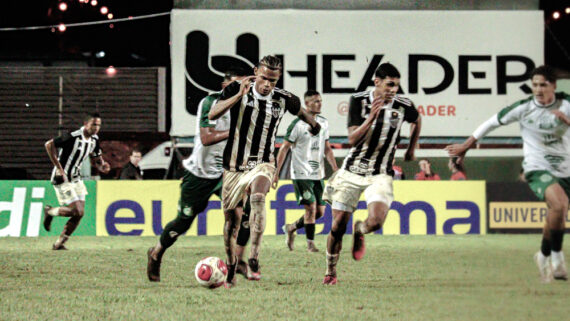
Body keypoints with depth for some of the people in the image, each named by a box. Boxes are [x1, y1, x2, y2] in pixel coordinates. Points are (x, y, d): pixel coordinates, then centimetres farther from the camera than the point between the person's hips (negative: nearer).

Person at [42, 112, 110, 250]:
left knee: (80, 213, 1)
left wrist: (102, 167, -8)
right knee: (76, 211, -15)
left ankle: (59, 243, 12)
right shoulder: (73, 137, -22)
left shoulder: (94, 139, 3)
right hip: (62, 179, -8)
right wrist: (59, 169, -21)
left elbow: (96, 157, 17)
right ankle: (50, 211, 12)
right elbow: (49, 145, -20)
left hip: (76, 178, 8)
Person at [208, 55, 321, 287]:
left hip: (262, 164, -1)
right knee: (231, 218, 4)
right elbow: (212, 115, -20)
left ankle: (253, 260, -37)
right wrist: (239, 95, -30)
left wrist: (314, 125, 40)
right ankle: (230, 270, 24)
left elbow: (300, 112, 22)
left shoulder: (283, 99, -2)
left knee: (258, 198, -31)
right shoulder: (237, 90, -8)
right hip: (234, 165, 1)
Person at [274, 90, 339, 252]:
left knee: (320, 211, 5)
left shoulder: (324, 123, 10)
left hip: (318, 174, 6)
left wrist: (335, 169, 7)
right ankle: (310, 243, -2)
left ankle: (291, 228, 25)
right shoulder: (298, 124, -9)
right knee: (311, 207, -12)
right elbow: (284, 148, -6)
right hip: (302, 174, -6)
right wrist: (276, 173, -9)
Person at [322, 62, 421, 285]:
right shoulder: (358, 101, -9)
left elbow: (417, 121, 19)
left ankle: (359, 231, 15)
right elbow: (352, 139, -16)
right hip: (352, 171, 0)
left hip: (380, 175, 0)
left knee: (376, 221, -23)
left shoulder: (403, 106, -7)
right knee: (338, 227, -1)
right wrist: (372, 117, -29)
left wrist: (411, 149, 22)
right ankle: (330, 272, 22)